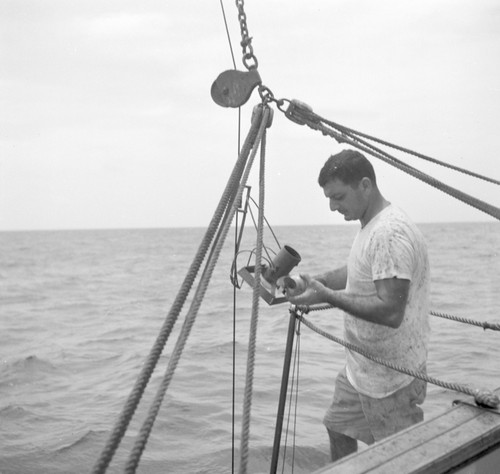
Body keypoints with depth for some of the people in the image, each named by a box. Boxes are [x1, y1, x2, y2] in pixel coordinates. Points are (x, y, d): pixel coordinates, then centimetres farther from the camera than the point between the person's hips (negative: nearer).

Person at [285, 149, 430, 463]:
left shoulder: (391, 233, -26)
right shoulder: (371, 226, 6)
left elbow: (390, 312, -32)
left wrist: (327, 295, -30)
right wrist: (315, 281, 5)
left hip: (390, 378, -10)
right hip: (361, 367, 10)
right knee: (338, 428, 24)